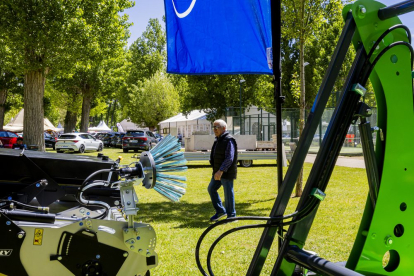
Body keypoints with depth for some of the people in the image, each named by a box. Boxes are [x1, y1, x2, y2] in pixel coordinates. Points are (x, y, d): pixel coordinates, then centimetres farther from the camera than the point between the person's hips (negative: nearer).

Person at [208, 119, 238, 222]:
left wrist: (221, 171, -30)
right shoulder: (218, 140, 13)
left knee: (228, 193, -2)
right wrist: (217, 171, 20)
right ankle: (220, 211, 21)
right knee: (211, 189, 12)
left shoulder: (229, 140, -16)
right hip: (218, 171, 10)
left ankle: (231, 216, 9)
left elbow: (229, 158, -24)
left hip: (226, 172, -10)